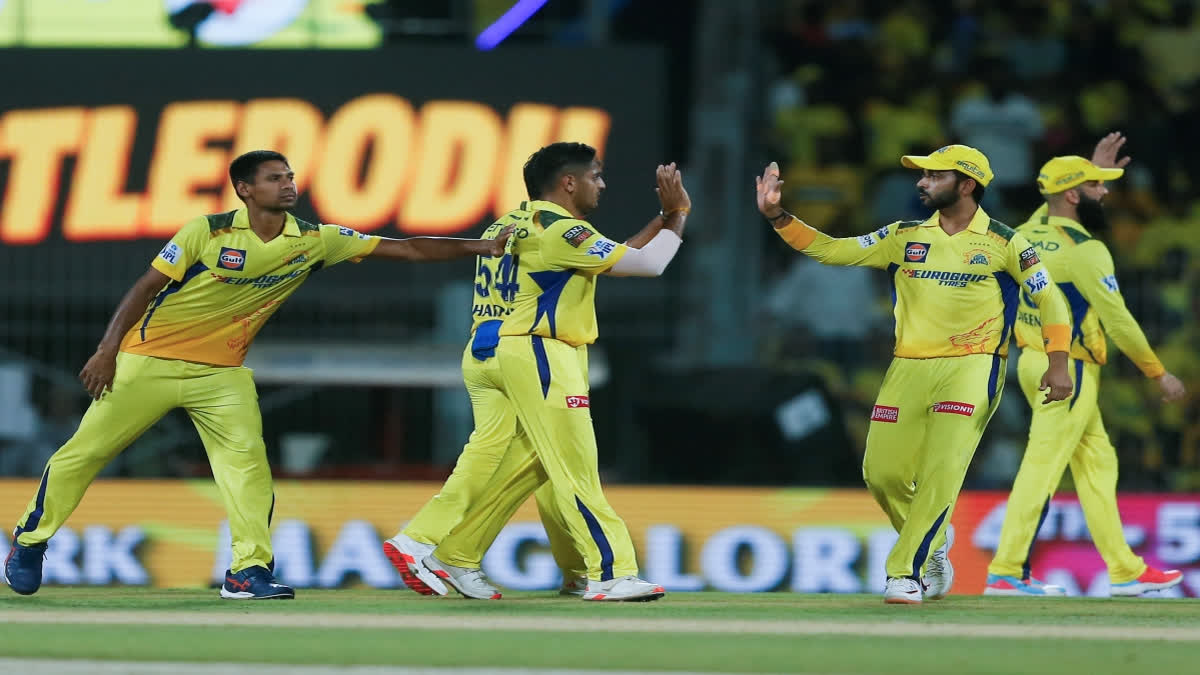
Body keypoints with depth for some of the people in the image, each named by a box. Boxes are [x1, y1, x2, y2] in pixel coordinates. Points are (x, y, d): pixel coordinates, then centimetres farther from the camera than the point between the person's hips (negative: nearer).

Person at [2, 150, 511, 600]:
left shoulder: (314, 242, -4)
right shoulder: (208, 232, -14)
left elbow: (406, 249, -6)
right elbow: (147, 287, -10)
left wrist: (480, 247, -13)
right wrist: (108, 351, -18)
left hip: (221, 372, 3)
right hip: (150, 360, -3)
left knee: (247, 458, -15)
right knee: (85, 452, 2)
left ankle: (249, 570, -13)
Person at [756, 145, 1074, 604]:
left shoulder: (1003, 244, 0)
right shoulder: (905, 237, 10)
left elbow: (1049, 299, 1)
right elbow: (831, 250, 9)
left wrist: (1057, 363, -12)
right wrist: (777, 216, -2)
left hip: (972, 368, -4)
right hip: (908, 369, 4)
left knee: (940, 471, -19)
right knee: (883, 473, -2)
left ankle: (906, 573, -15)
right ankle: (933, 543, 25)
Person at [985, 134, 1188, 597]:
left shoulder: (1031, 231, 7)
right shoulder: (1084, 250, -16)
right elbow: (1117, 319, -15)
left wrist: (1096, 170, 30)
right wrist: (1157, 372, -7)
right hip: (1069, 371, -9)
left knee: (1097, 463, 14)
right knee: (1042, 468, -9)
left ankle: (1125, 571, 17)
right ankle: (1006, 572, -11)